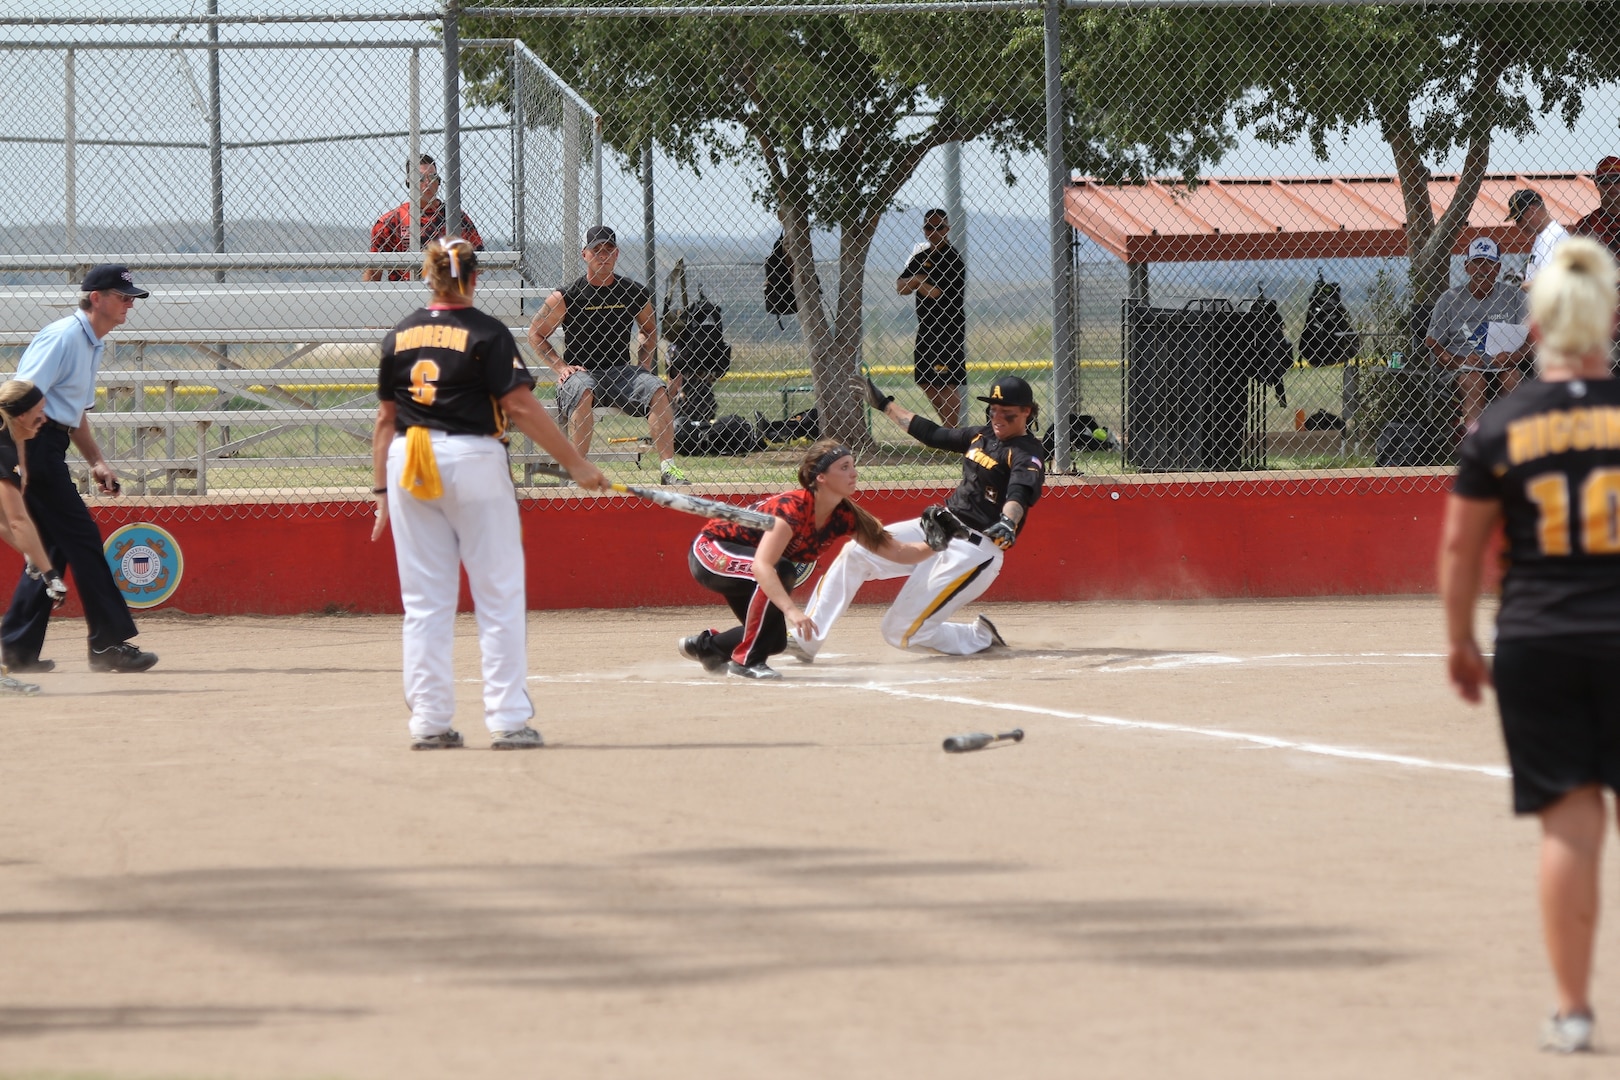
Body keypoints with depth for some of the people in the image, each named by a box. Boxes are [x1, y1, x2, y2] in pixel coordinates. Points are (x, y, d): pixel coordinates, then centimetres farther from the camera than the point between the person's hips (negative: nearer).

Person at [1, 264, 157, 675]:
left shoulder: (93, 345, 18)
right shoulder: (62, 337, -13)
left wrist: (97, 462, 16)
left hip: (50, 450, 10)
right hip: (34, 447, -10)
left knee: (53, 546, 10)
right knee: (81, 537, -10)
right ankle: (108, 643, -9)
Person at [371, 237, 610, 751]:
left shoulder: (399, 336, 8)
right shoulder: (486, 333, -6)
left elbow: (387, 419, 10)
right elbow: (520, 406, -11)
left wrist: (382, 491, 15)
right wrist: (575, 464, -8)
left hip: (409, 470, 4)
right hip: (472, 459, -4)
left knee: (425, 601, 8)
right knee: (500, 594, 1)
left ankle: (429, 721, 6)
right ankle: (507, 719, -2)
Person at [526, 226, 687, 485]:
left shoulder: (635, 293, 7)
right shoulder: (566, 297, -2)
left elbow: (648, 330, 25)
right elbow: (535, 334, 7)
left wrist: (644, 368, 10)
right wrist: (561, 367, -5)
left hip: (620, 370, 3)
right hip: (580, 373, -3)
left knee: (658, 390, -24)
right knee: (583, 393, -37)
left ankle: (667, 466, -24)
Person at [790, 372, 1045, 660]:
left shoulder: (1027, 454, -12)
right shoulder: (983, 436, 13)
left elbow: (1019, 495, -32)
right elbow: (933, 434, 27)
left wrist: (1007, 523, -53)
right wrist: (884, 404, 32)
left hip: (975, 550, -8)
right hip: (937, 529, 8)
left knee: (901, 633, -10)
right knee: (855, 553, -7)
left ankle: (981, 637, 12)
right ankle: (805, 639, -7)